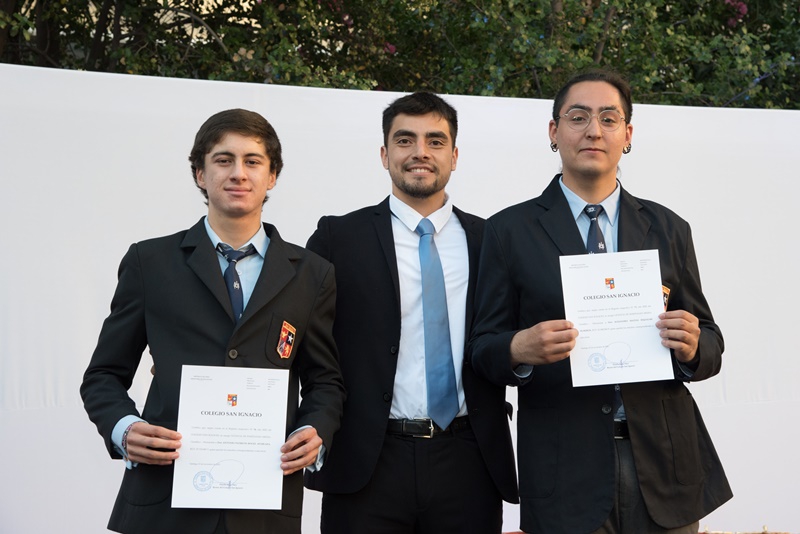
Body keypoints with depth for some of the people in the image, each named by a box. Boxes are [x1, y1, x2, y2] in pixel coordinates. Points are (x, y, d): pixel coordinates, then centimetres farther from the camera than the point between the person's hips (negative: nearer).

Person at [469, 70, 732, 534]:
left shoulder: (668, 229, 9)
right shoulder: (510, 231, 2)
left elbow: (710, 345, 11)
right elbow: (483, 347, 2)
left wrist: (693, 346, -12)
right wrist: (519, 349, -20)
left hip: (664, 467, 3)